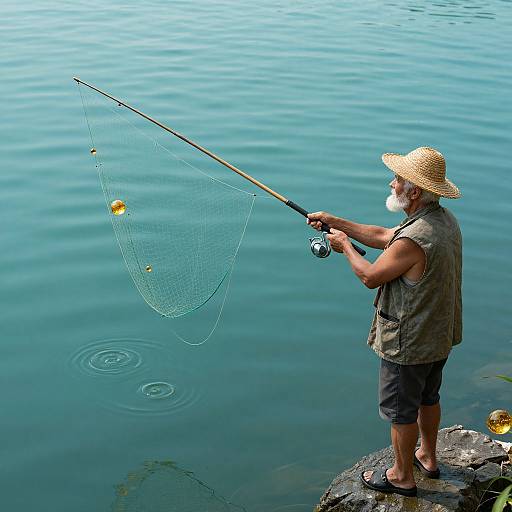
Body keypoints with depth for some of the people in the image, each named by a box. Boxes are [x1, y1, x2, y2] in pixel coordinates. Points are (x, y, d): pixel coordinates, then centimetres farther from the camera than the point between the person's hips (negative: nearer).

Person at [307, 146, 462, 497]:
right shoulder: (445, 219, -2)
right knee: (428, 397, 27)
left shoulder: (415, 239, -34)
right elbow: (383, 237, 8)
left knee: (400, 409, 11)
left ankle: (402, 476, 28)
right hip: (440, 335, 9)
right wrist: (334, 221, 8)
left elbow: (370, 276, -19)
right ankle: (428, 458, 46)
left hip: (409, 343, -9)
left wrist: (345, 245, -2)